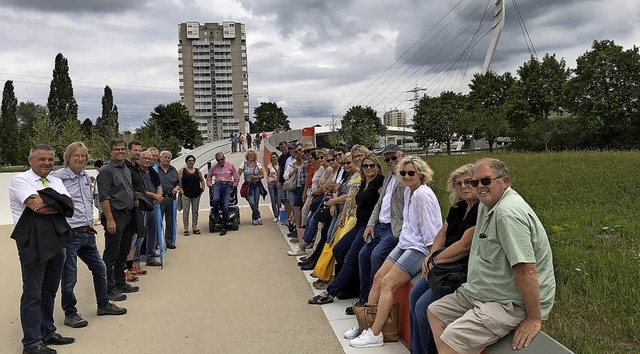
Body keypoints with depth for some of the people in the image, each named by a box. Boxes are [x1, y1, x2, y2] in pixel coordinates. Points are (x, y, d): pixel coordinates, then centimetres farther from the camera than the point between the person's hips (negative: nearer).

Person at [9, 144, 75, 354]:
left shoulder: (56, 181, 14)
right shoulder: (20, 180, -5)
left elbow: (69, 206, -1)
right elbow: (36, 205, -19)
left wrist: (47, 204, -16)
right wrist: (57, 201, -5)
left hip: (56, 241, 6)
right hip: (33, 243, -6)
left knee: (50, 291, 15)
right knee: (33, 294, 1)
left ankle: (47, 333, 28)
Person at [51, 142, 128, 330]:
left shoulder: (86, 177, 12)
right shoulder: (58, 177, -12)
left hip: (87, 234, 8)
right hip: (69, 234, -8)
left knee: (100, 268, 16)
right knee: (69, 277, 3)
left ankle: (103, 305, 32)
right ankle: (70, 314, 19)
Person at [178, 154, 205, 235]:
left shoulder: (198, 171, 9)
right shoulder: (182, 171, 1)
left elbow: (202, 180, 20)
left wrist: (203, 188, 8)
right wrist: (181, 190, -12)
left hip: (196, 195, 3)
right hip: (186, 195, -3)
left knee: (195, 211, 9)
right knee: (186, 212, -1)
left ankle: (195, 228, 16)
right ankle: (186, 229, 4)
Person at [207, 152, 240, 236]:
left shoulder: (230, 165, 5)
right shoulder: (214, 167, 9)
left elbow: (237, 177, 12)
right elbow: (209, 177, 22)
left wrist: (234, 186, 6)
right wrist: (210, 186, 13)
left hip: (227, 185, -1)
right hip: (217, 184, 1)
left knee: (225, 207, -11)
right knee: (215, 199, -32)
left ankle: (224, 228, -2)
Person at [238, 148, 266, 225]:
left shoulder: (258, 164, 4)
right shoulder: (244, 164, 2)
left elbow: (262, 175, 7)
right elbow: (238, 175, 2)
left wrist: (256, 177, -10)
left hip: (257, 185, 1)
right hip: (248, 186, -1)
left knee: (256, 203, 1)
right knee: (252, 203, -14)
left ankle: (254, 219, 15)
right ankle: (258, 217, 3)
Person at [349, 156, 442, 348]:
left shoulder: (423, 195, -19)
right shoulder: (408, 191, 9)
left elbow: (430, 231, -20)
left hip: (419, 248, -9)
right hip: (405, 243, 9)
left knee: (387, 284, -15)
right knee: (378, 277, 6)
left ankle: (375, 334, -9)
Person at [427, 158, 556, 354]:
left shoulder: (508, 213, -25)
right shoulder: (486, 205, 9)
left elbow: (526, 270, -28)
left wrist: (534, 319, -25)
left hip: (510, 303, -11)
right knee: (435, 312, 14)